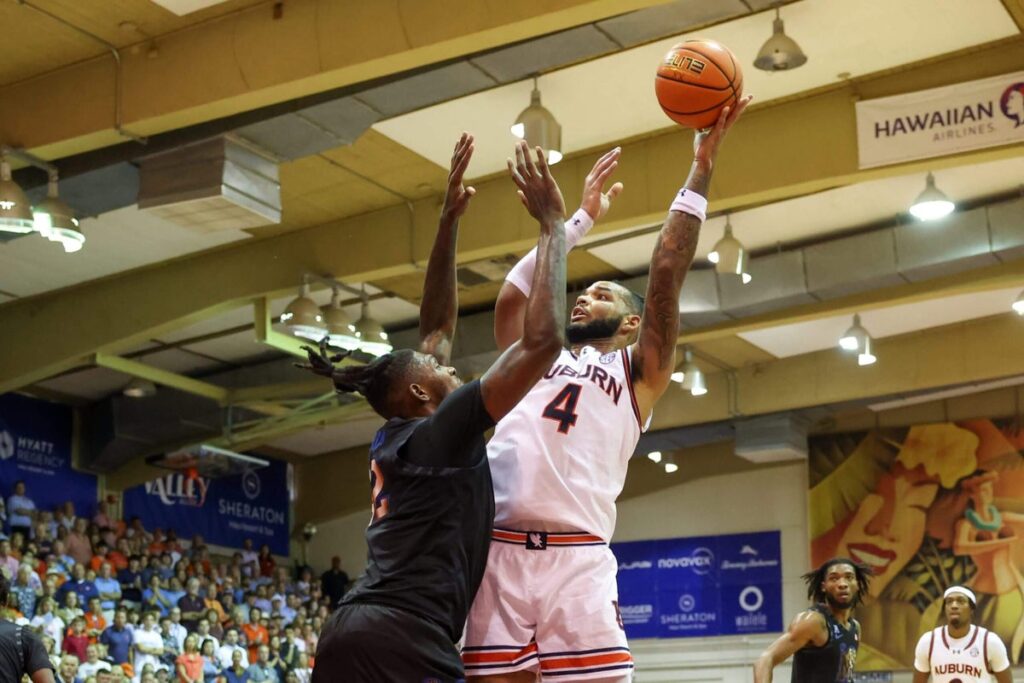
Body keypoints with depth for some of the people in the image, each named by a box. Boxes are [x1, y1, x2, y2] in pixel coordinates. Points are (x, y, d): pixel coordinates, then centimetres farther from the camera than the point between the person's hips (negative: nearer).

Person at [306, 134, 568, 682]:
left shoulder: (394, 438, 20)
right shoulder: (442, 432, -2)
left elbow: (437, 328, 30)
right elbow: (543, 339, -9)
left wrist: (450, 220, 29)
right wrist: (552, 225, -1)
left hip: (349, 634, 9)